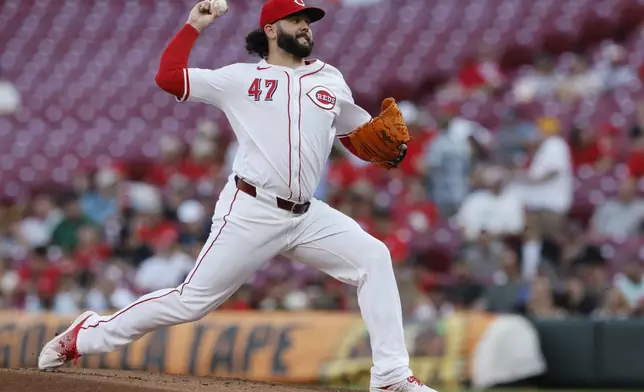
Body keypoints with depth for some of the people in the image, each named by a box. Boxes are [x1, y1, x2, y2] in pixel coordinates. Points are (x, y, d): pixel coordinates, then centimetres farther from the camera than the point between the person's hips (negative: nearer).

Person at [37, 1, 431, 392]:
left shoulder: (330, 80, 14)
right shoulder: (241, 78, 3)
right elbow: (168, 77, -3)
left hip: (306, 216, 5)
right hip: (250, 213, -4)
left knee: (373, 258, -10)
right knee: (192, 301, -4)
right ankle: (87, 335, 12)